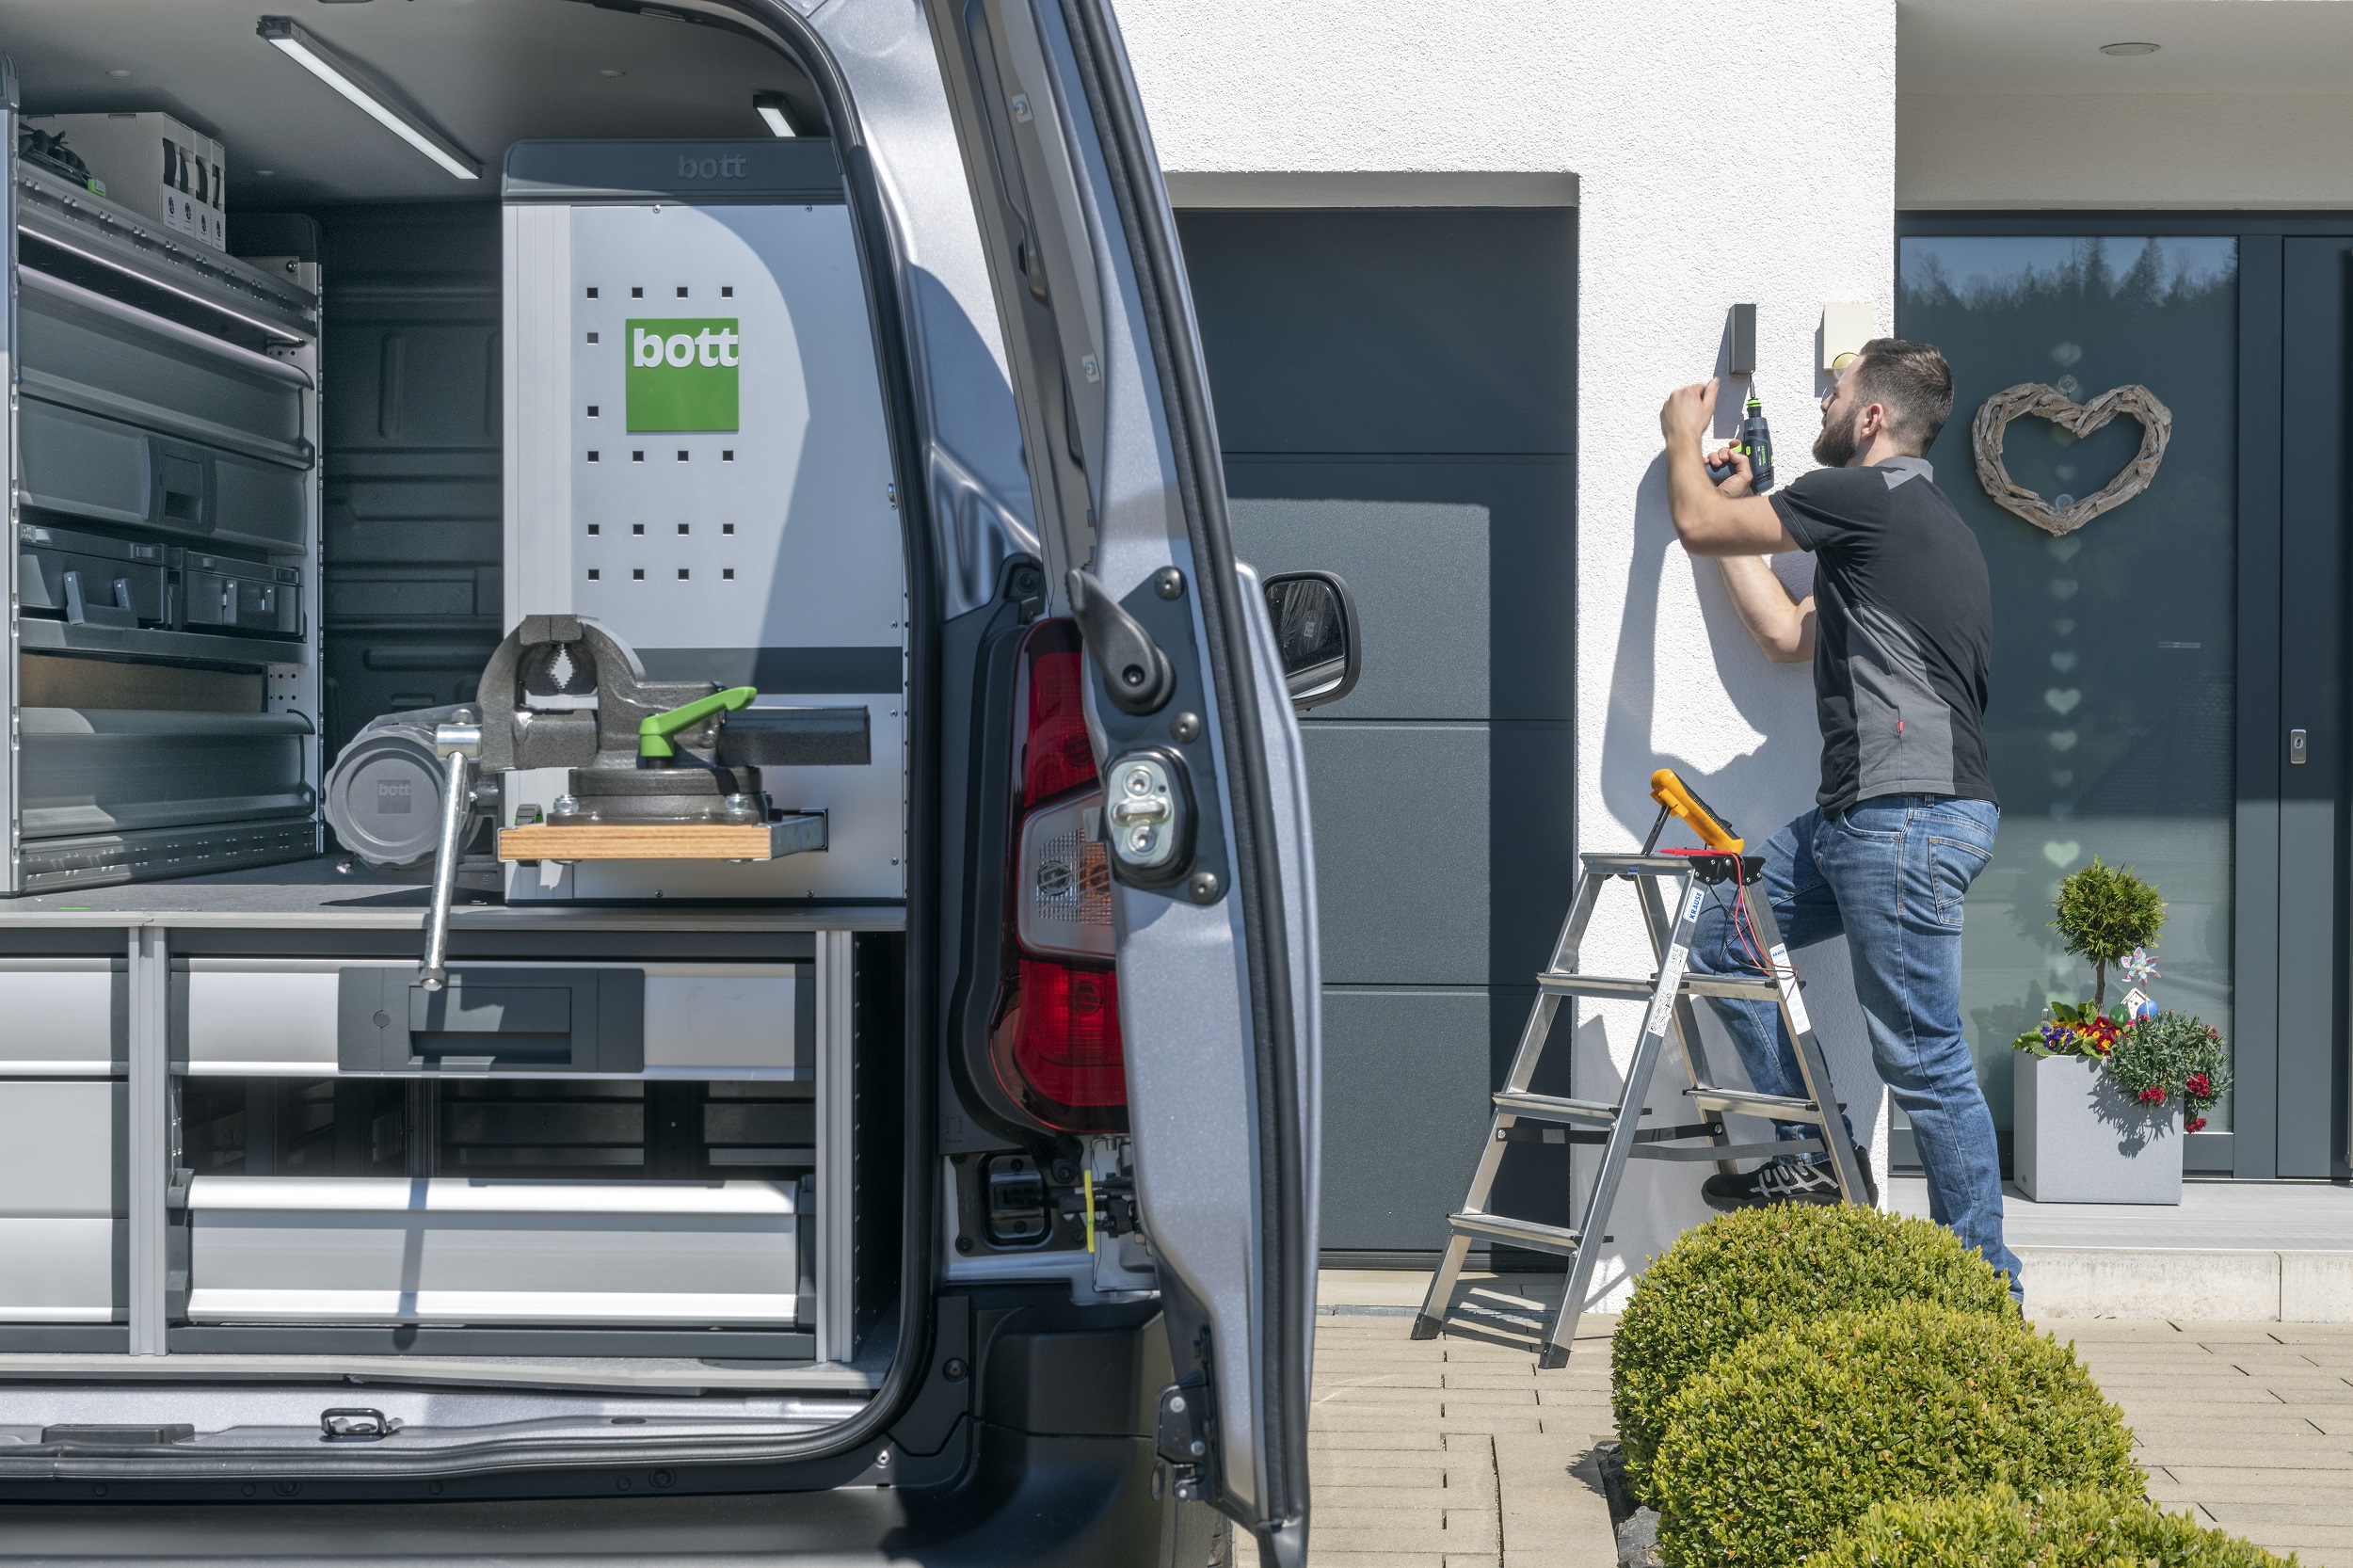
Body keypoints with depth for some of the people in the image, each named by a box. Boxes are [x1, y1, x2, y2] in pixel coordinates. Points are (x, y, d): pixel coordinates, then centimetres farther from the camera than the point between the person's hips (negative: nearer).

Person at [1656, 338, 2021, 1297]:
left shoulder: (1869, 495, -7)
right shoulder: (1915, 521, 24)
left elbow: (1699, 525, -1)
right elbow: (1789, 635, 28)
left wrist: (1684, 440, 19)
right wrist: (1735, 499, 33)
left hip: (1908, 815, -10)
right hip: (1863, 817, 10)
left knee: (1925, 1064, -6)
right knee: (1720, 940, 14)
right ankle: (1815, 1160, 16)